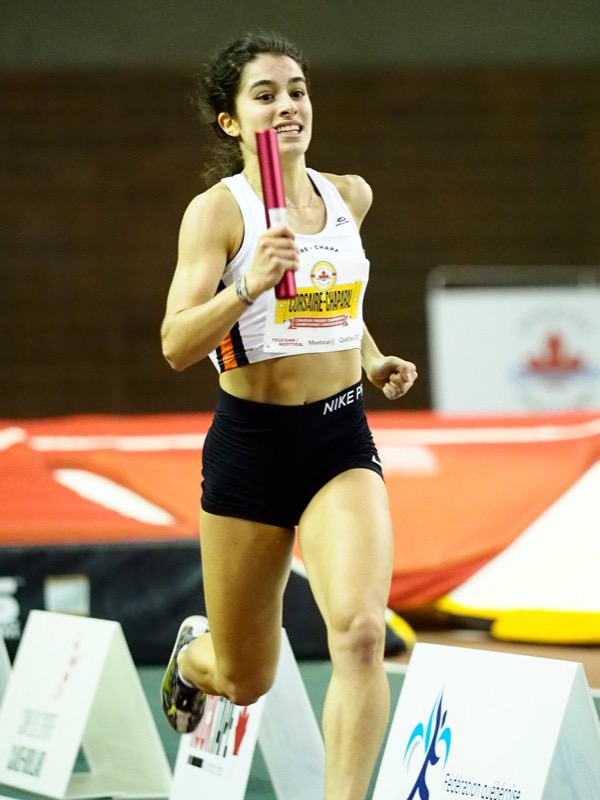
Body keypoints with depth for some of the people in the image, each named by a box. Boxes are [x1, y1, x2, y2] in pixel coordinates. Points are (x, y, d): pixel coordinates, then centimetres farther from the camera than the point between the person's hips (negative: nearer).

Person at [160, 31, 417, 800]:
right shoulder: (217, 210, -10)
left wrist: (372, 359, 10)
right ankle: (193, 652, 49)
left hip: (342, 440, 3)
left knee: (360, 634, -23)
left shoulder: (349, 195, 5)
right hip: (251, 444, -3)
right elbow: (176, 345, -21)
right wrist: (250, 284, -35)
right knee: (246, 682, 11)